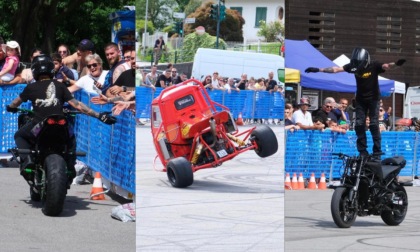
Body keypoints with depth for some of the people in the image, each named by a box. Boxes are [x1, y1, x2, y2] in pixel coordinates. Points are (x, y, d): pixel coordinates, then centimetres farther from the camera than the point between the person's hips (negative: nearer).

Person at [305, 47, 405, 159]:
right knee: (359, 124, -3)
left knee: (374, 124, -9)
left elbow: (386, 66, -35)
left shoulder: (374, 66, -17)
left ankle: (377, 152, -3)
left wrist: (395, 64, -58)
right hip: (360, 99, 3)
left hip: (373, 98, -3)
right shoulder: (353, 66, -9)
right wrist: (318, 69, -19)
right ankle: (362, 152, 4)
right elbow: (336, 69, -12)